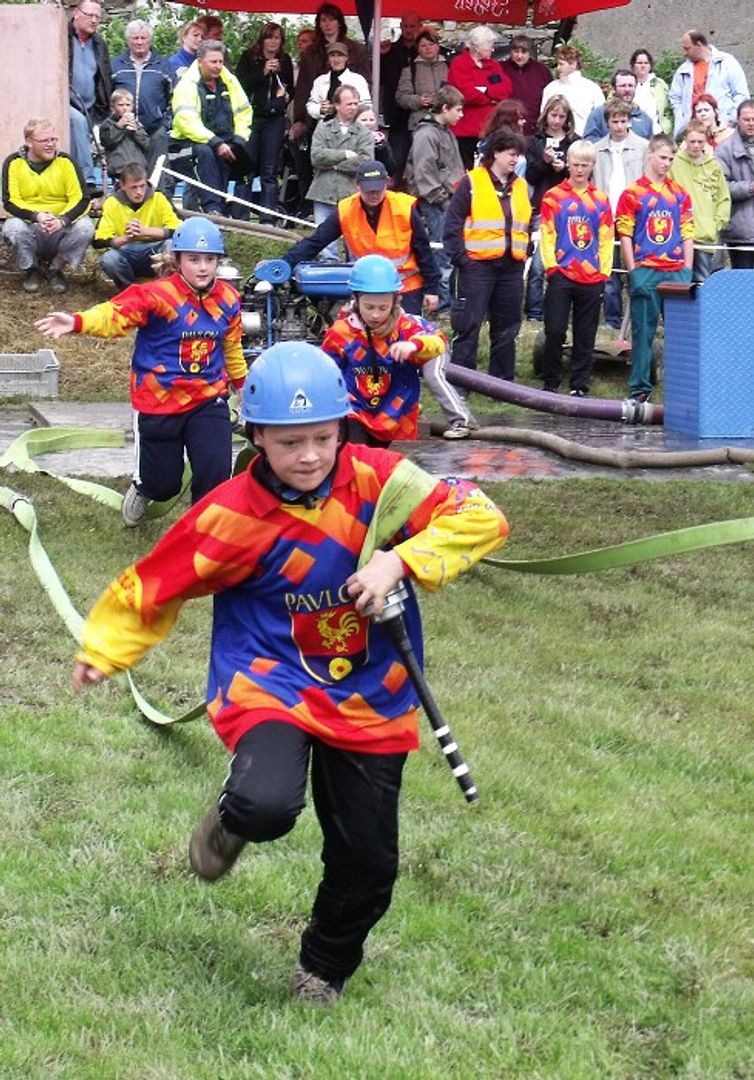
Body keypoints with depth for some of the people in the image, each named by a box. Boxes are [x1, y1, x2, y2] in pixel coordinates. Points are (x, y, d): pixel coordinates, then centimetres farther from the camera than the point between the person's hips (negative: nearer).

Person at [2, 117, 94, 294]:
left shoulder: (65, 161, -4)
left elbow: (81, 199, -10)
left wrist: (62, 220, -29)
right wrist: (36, 216, -31)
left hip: (61, 229, 1)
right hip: (29, 225, -1)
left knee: (85, 227, -28)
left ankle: (56, 269, -1)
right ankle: (32, 270, -2)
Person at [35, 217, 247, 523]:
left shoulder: (228, 299, -2)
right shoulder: (159, 295, -17)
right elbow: (115, 315, -30)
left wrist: (243, 385, 28)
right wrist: (77, 322, -48)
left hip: (208, 399, 3)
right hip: (159, 403, -3)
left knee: (216, 472, -16)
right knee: (163, 485, 11)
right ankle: (143, 490, 50)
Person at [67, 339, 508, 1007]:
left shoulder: (378, 480, -11)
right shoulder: (233, 514, -13)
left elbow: (481, 518, -15)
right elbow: (155, 583, 1)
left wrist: (399, 560, -26)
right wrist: (103, 649, 5)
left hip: (370, 700, 3)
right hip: (268, 684, -2)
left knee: (369, 865, 6)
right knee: (268, 805, -33)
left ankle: (324, 970, 39)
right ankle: (232, 821, 8)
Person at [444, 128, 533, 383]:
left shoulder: (520, 186, 14)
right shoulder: (472, 182, -4)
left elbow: (526, 224, 23)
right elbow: (453, 223, -6)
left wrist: (524, 253, 11)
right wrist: (459, 257, -11)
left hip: (511, 266, 6)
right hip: (477, 265, -6)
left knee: (507, 327, 11)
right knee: (468, 324, -5)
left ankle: (502, 380, 19)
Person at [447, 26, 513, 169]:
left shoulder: (493, 65, 17)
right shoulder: (458, 64, -4)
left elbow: (507, 88, 2)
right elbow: (468, 93, -16)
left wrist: (486, 90, -14)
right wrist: (492, 98, -2)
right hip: (467, 130, -6)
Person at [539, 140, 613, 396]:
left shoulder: (601, 200, 11)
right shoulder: (553, 197, 4)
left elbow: (606, 238, 10)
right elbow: (547, 234, 0)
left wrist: (604, 270, 3)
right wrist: (551, 267, -8)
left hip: (592, 278, 2)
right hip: (561, 276, -2)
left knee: (585, 336, 5)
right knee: (555, 330, -5)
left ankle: (580, 386, 12)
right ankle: (550, 384, 5)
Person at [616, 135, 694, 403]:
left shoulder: (679, 194, 11)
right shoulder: (633, 194, 0)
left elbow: (688, 234, 12)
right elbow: (625, 235, -2)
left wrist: (687, 270, 5)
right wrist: (633, 273, -7)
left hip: (676, 272, 3)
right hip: (645, 272, -3)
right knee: (643, 330, 1)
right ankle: (639, 388, 7)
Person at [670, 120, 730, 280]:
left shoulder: (714, 166, 9)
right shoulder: (674, 164, -2)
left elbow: (724, 198, 13)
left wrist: (718, 223, 3)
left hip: (708, 236, 3)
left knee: (704, 281, 7)